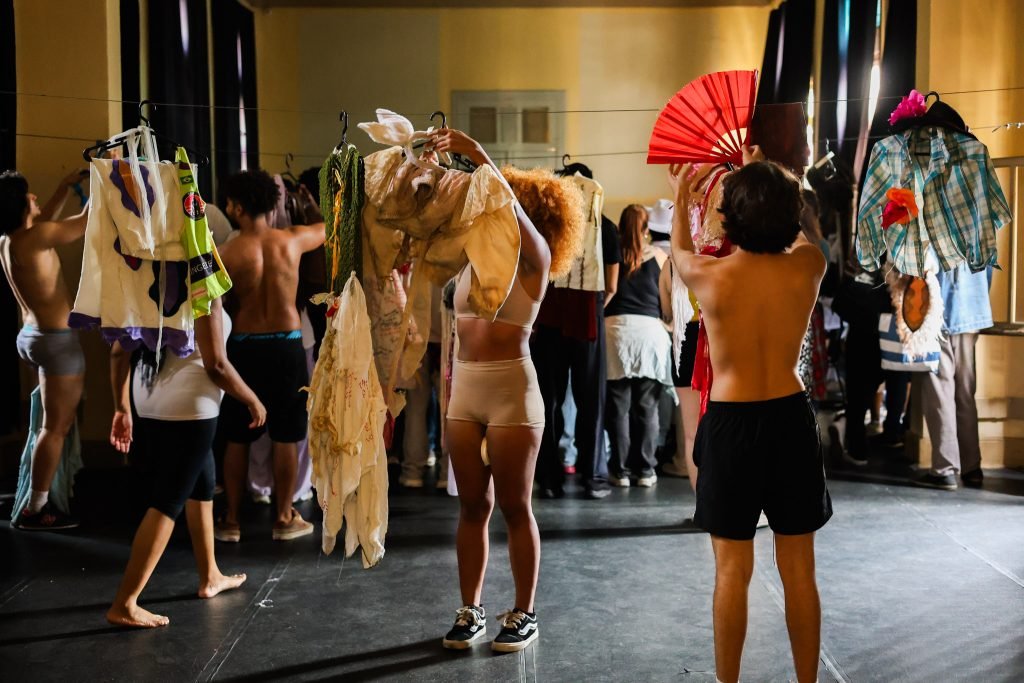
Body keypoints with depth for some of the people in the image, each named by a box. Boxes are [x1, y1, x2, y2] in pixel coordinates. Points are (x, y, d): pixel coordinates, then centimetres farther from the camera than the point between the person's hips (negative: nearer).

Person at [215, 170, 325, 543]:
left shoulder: (228, 252, -8)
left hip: (244, 345, 0)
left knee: (237, 437, 11)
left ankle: (231, 521, 17)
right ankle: (285, 518, 16)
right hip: (287, 344, 1)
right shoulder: (292, 239, -2)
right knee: (286, 437, 8)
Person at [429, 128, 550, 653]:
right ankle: (470, 611, 22)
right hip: (464, 388, 6)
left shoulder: (533, 262, -7)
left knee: (515, 506, 3)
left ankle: (524, 614, 16)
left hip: (511, 387, -6)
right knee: (473, 506, 11)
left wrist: (477, 154, -25)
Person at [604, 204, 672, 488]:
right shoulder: (659, 256, 7)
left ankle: (620, 470, 8)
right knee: (646, 406, 7)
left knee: (618, 405, 4)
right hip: (650, 329, 0)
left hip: (616, 328, 0)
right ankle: (645, 469, 12)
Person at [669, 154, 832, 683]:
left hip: (731, 422, -2)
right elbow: (793, 233, 19)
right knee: (799, 570, 12)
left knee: (732, 570, 7)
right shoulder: (808, 266, -7)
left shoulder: (710, 276, -13)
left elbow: (679, 251, 12)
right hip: (790, 418, 3)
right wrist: (766, 178, 33)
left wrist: (680, 195, 30)